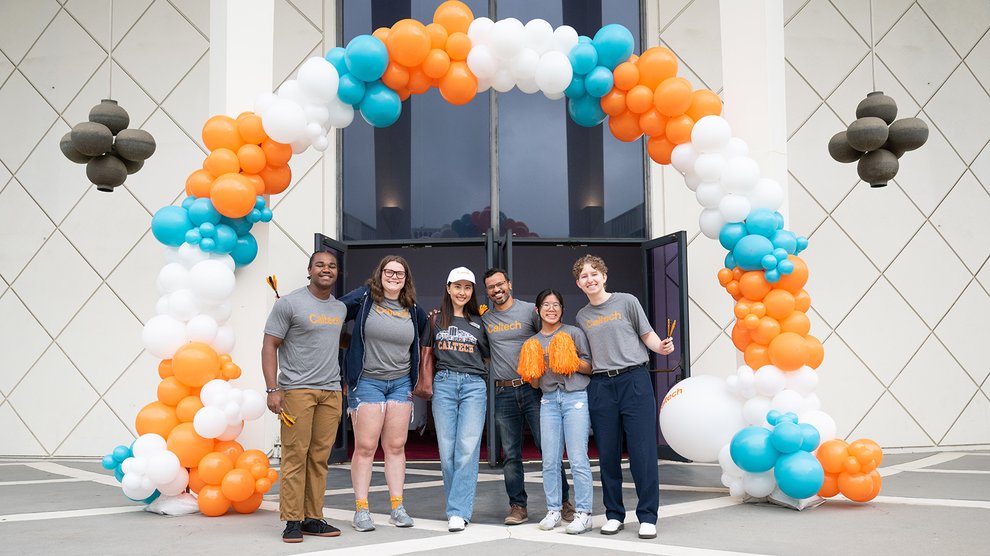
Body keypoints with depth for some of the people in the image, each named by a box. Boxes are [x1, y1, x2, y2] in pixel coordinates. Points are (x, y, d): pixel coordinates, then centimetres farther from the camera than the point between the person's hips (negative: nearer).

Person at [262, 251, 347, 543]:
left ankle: (313, 518, 12)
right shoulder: (289, 303, -2)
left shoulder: (340, 308, 16)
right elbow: (270, 346, -3)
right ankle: (292, 521, 2)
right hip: (297, 389, -5)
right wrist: (272, 389, -12)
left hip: (331, 391, 5)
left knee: (319, 458, 6)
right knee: (295, 456, -5)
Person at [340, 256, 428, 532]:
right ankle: (361, 510, 5)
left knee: (396, 447, 7)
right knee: (365, 447, -2)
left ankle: (397, 508, 13)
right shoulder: (363, 297, -4)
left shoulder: (413, 310, 7)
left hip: (401, 382, 4)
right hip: (367, 381, -4)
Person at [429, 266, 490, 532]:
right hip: (444, 384, 1)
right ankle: (459, 505, 12)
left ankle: (458, 512, -10)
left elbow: (488, 357, 21)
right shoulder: (436, 320, 11)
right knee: (447, 450, -1)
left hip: (474, 385, 0)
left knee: (467, 448, -11)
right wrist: (426, 382, 12)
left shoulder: (478, 323, 13)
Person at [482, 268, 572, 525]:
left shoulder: (530, 310, 1)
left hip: (533, 388, -3)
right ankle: (518, 506, 14)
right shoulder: (484, 318, 10)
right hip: (504, 394, 3)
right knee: (511, 454, 6)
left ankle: (563, 502, 8)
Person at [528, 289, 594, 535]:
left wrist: (569, 360, -11)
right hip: (549, 400, 4)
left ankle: (583, 514, -1)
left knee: (578, 459, -7)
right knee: (550, 461, 3)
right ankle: (553, 510, 13)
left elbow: (590, 368, 3)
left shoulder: (574, 333, 5)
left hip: (576, 397, -4)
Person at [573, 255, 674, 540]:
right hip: (600, 386, 3)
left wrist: (660, 346, -13)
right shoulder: (582, 317, 15)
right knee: (608, 454, 5)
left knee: (643, 452, -5)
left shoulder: (627, 301, 5)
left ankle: (647, 517, 3)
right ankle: (614, 514, 17)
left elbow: (647, 334, 5)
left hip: (634, 380, -3)